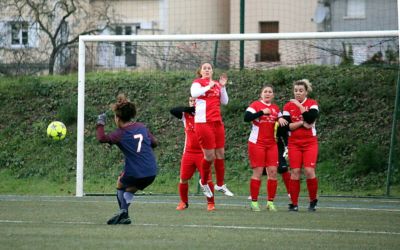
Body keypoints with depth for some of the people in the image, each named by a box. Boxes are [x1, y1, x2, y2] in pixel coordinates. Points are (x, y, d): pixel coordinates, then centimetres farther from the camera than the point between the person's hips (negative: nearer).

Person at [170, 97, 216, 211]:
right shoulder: (186, 115, 5)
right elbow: (172, 111, -9)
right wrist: (189, 109, -18)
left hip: (202, 153, -3)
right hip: (188, 153, 3)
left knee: (207, 179, -7)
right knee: (183, 179, 2)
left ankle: (210, 203, 8)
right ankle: (183, 202, 20)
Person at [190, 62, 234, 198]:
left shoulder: (216, 84, 17)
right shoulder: (198, 82, 1)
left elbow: (224, 101, 11)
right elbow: (194, 93, -20)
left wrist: (223, 86, 2)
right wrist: (209, 87, -16)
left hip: (217, 122, 6)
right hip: (203, 122, -6)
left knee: (220, 154, 7)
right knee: (210, 155, -7)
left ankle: (220, 184, 18)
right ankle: (203, 182, 14)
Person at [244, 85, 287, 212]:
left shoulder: (275, 108, 13)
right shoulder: (256, 105, -3)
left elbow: (280, 120, 24)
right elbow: (246, 117, -17)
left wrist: (281, 119, 1)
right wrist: (262, 112, -21)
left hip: (271, 144, 5)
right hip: (257, 143, -5)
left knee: (273, 171, -2)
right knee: (258, 171, -6)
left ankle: (270, 202, 4)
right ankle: (254, 202, 0)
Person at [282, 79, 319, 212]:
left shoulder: (312, 104, 0)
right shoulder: (288, 106, 4)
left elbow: (311, 118, -18)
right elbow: (286, 126, -4)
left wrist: (299, 105, -14)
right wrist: (302, 123, -14)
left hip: (310, 143, -1)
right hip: (294, 144, 1)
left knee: (309, 171, -12)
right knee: (295, 171, -5)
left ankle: (313, 200, 5)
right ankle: (294, 203, 1)